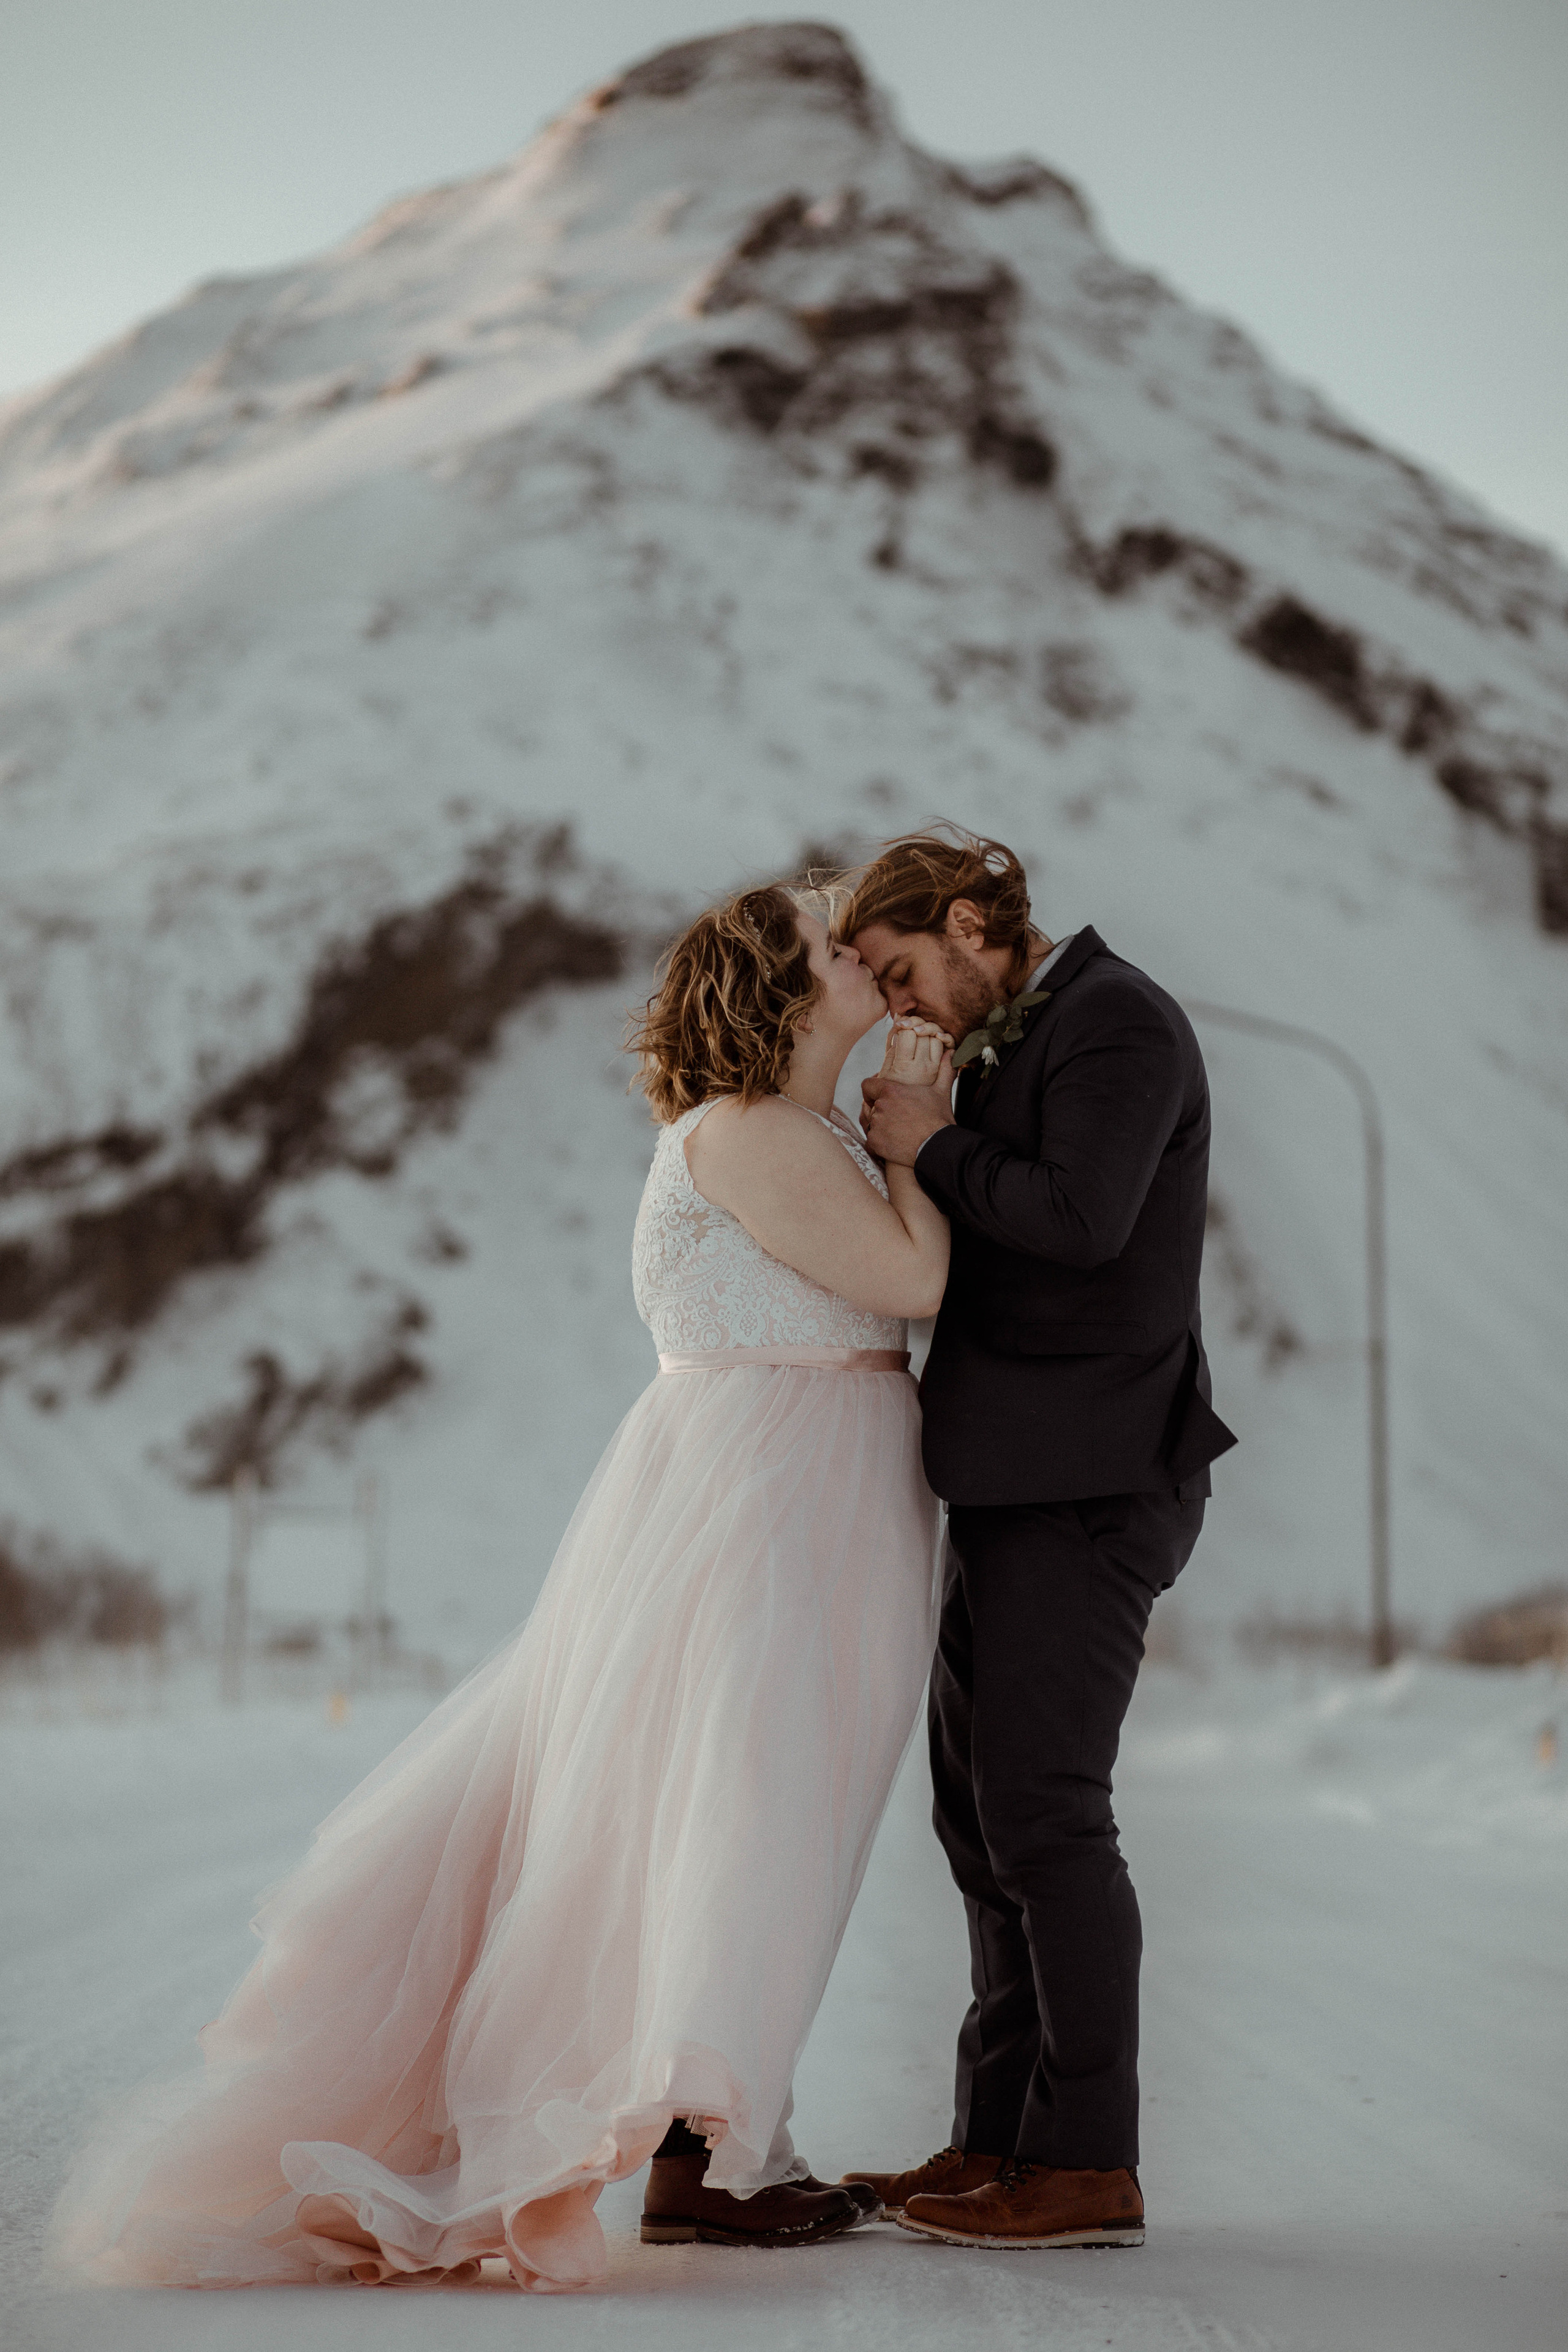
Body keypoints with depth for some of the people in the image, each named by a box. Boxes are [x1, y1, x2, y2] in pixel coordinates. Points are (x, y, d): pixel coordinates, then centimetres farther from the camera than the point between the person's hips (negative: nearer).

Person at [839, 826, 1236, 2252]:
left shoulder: (1117, 1021, -11)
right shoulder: (1021, 1045, 19)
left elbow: (1081, 1219, -24)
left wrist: (934, 1149, -11)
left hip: (1088, 1476, -10)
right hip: (1022, 1476, 10)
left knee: (1040, 1806, -10)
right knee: (980, 1802, 10)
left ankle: (1088, 2168, -5)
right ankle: (1004, 2140, 15)